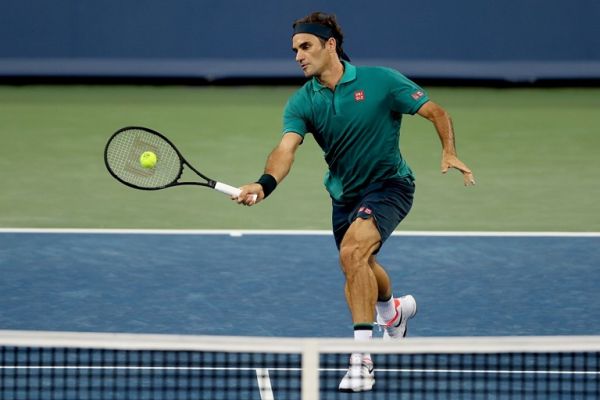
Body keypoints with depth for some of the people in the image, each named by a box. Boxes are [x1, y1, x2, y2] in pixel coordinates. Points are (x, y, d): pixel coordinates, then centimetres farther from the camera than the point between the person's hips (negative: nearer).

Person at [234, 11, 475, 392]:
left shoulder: (381, 81, -16)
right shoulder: (302, 102, -9)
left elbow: (437, 112, -8)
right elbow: (286, 148, -24)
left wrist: (450, 153, -25)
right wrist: (265, 184, -44)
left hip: (389, 185, -6)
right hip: (344, 194, 6)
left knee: (352, 251, -29)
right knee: (361, 268, 24)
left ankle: (362, 358, -28)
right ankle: (393, 309, 61)